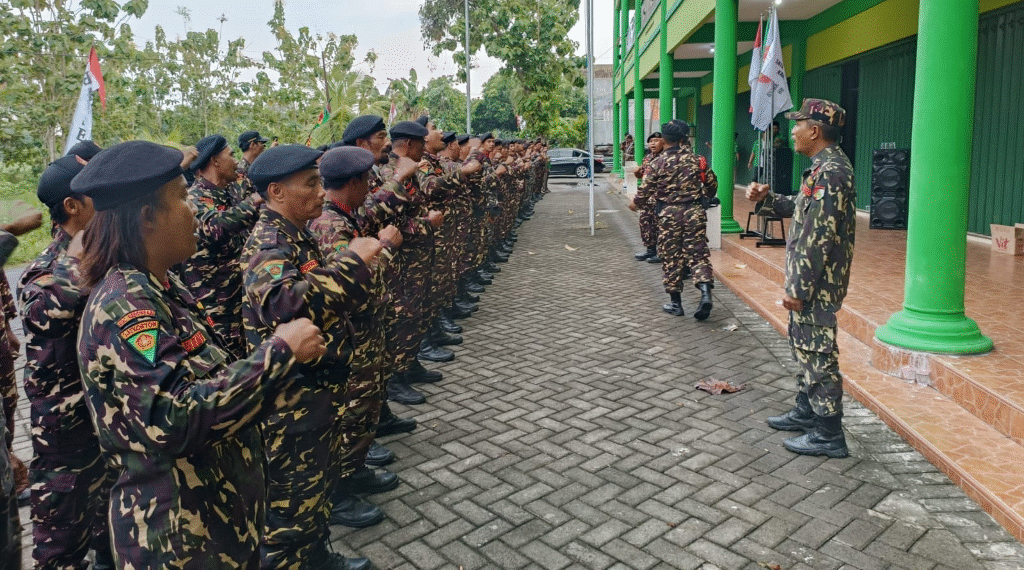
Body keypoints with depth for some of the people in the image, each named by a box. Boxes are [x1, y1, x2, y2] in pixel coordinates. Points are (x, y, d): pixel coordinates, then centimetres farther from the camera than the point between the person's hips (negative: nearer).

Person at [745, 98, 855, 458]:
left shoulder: (831, 172, -21)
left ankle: (828, 434, 7)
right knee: (805, 346, 21)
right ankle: (806, 412, 35)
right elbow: (802, 210, 24)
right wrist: (767, 198, 11)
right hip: (810, 280, 11)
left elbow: (821, 236, -25)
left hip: (817, 284, -11)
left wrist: (799, 287, -23)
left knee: (817, 353, -3)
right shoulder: (826, 167, 13)